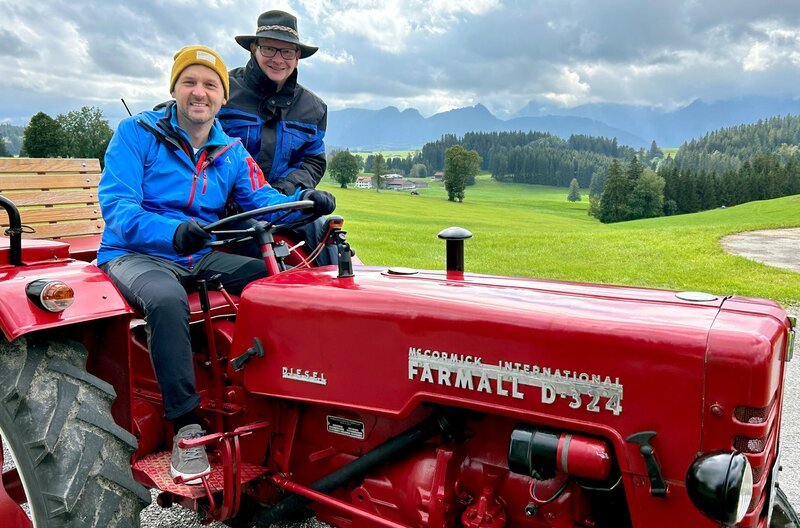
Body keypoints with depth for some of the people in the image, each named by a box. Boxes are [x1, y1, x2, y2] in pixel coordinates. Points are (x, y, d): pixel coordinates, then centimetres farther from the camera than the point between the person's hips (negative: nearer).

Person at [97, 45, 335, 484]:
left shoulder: (231, 152, 10)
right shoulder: (137, 132, -5)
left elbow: (262, 200, -1)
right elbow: (116, 205, -17)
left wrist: (304, 201, -24)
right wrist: (172, 232, -38)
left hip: (201, 257, 5)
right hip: (135, 255, -5)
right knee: (167, 299, -37)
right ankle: (186, 423, -26)